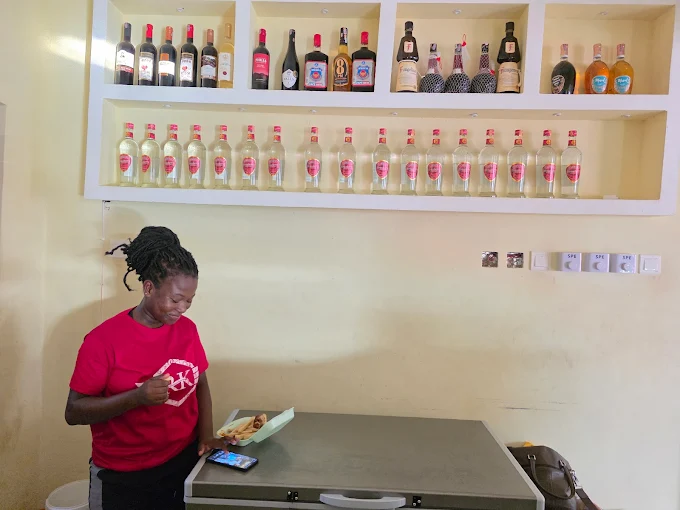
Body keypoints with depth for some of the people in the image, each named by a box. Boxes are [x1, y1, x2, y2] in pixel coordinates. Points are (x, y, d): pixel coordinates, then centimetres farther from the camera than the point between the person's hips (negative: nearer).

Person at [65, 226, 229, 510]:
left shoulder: (187, 329, -3)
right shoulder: (104, 339, -16)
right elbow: (74, 412, -13)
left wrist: (206, 435, -5)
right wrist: (137, 397, -27)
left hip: (185, 463, 4)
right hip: (124, 478, -3)